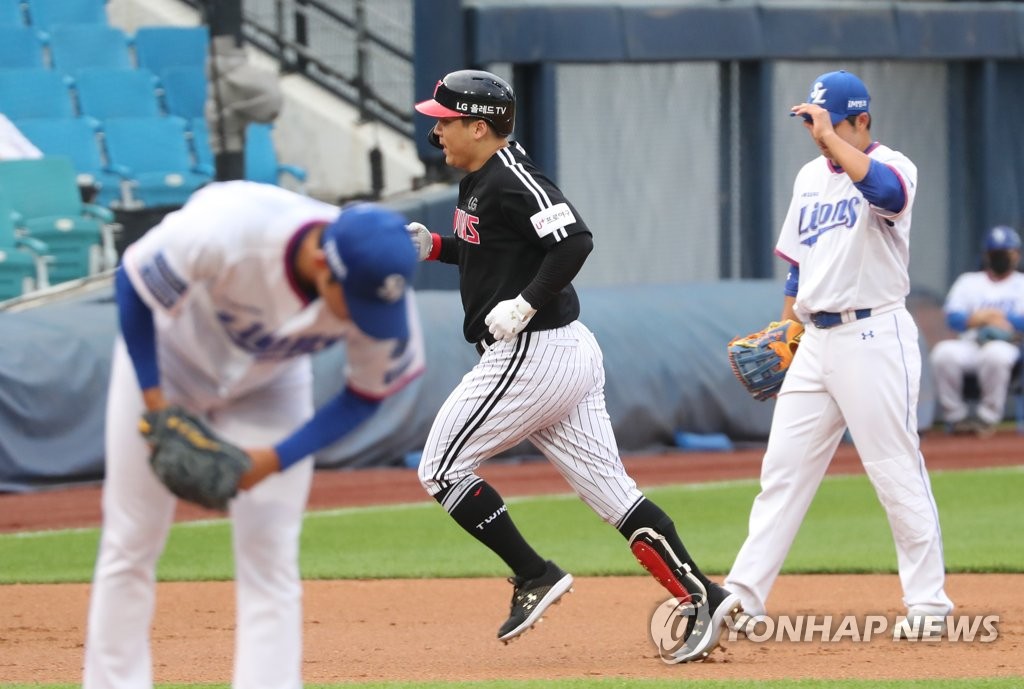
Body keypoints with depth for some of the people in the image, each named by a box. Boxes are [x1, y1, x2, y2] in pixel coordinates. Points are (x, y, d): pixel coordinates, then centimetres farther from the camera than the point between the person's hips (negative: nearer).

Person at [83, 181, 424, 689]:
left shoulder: (381, 292, -31)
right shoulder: (224, 231, -41)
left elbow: (365, 396, -13)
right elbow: (132, 282, -22)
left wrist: (275, 459, -24)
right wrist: (153, 399, -22)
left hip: (270, 385, 2)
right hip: (167, 359, -2)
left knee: (270, 560, -7)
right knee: (129, 546, 1)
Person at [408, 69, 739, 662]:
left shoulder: (510, 179, -15)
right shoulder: (481, 180, 16)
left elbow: (574, 240, -26)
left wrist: (525, 303, -24)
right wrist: (435, 247, 17)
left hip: (532, 354, -10)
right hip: (567, 353, 10)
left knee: (441, 468, 0)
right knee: (611, 491, 5)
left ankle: (535, 577, 1)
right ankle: (702, 598, -3)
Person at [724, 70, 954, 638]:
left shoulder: (892, 167, -8)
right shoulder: (811, 177, 15)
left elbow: (881, 187, -34)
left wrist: (830, 135, -30)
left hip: (874, 337, -7)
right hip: (816, 340, 7)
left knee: (897, 472, -5)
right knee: (782, 470, 4)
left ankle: (927, 602, 2)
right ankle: (742, 599, 4)